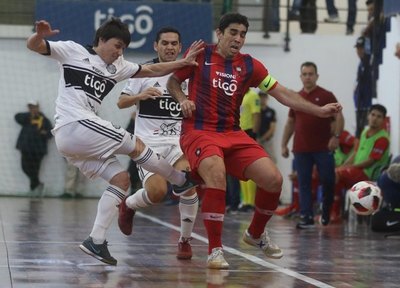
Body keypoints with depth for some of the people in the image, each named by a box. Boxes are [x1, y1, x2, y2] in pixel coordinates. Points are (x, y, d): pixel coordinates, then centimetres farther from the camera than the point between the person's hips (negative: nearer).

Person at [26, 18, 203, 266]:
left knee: (121, 178, 3)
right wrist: (40, 34, -27)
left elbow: (151, 70, 20)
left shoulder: (117, 67, 20)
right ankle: (182, 181, 18)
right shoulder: (73, 51, 1)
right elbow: (33, 45, -4)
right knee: (135, 145, 1)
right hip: (77, 125, -9)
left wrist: (183, 62, 10)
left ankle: (96, 241, -3)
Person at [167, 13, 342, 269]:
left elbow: (283, 94, 8)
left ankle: (256, 234, 20)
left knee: (274, 179, -9)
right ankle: (215, 250, -25)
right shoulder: (200, 55, 1)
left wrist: (319, 110, -1)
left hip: (234, 135, 5)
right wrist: (182, 99, -9)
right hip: (198, 131, -5)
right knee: (217, 175, -35)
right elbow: (173, 81, 12)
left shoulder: (250, 66, 8)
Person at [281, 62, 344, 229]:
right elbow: (290, 123, 19)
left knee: (327, 181, -2)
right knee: (304, 184, -1)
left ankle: (326, 212, 21)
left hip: (323, 148, -3)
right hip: (301, 149, 3)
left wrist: (336, 136, -17)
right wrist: (284, 144, 13)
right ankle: (306, 217, 0)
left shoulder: (326, 96, 0)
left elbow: (338, 117, -4)